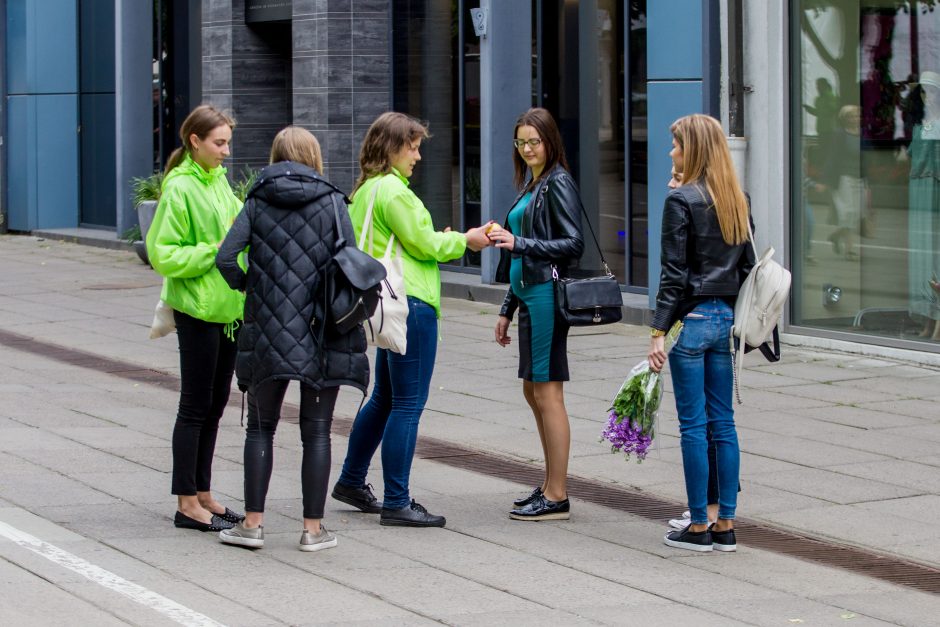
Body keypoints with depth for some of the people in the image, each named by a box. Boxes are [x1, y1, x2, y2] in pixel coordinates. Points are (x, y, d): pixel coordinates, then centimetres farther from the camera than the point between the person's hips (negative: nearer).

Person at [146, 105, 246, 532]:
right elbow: (162, 254, -16)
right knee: (195, 405, -2)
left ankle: (202, 494, 22)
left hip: (229, 307, 8)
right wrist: (216, 251, -19)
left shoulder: (218, 180, 10)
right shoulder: (180, 188, -13)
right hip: (197, 309, -8)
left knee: (215, 403, 13)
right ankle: (187, 504, 4)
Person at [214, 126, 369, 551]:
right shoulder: (332, 201, -1)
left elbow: (225, 257, -6)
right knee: (316, 431, 6)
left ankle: (253, 522, 9)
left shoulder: (258, 202, 3)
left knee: (261, 426, 12)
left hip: (268, 332, 1)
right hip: (323, 333, -1)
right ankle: (313, 528, 7)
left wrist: (246, 286, 12)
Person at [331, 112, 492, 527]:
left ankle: (351, 481, 30)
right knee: (408, 403, -8)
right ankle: (396, 502, -6)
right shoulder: (391, 189, -14)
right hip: (410, 301, -11)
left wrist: (444, 240, 14)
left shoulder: (366, 190, 17)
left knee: (385, 397, 21)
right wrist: (464, 240, 1)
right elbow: (422, 243, -13)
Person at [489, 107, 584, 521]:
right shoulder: (530, 184, 19)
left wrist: (520, 244, -23)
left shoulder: (558, 184, -8)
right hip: (529, 296, 10)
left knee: (547, 393, -7)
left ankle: (557, 498, -3)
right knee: (532, 391, 14)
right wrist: (507, 309, 22)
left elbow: (573, 244, -15)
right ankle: (550, 486, 23)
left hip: (548, 296, -10)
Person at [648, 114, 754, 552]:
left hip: (693, 317, -7)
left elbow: (674, 273, -14)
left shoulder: (682, 200, -11)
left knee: (694, 424, -1)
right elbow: (747, 265, 12)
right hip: (727, 317, 7)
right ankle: (725, 525, 12)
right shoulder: (736, 200, 9)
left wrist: (658, 332, -12)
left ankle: (699, 527, 3)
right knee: (723, 422, 9)